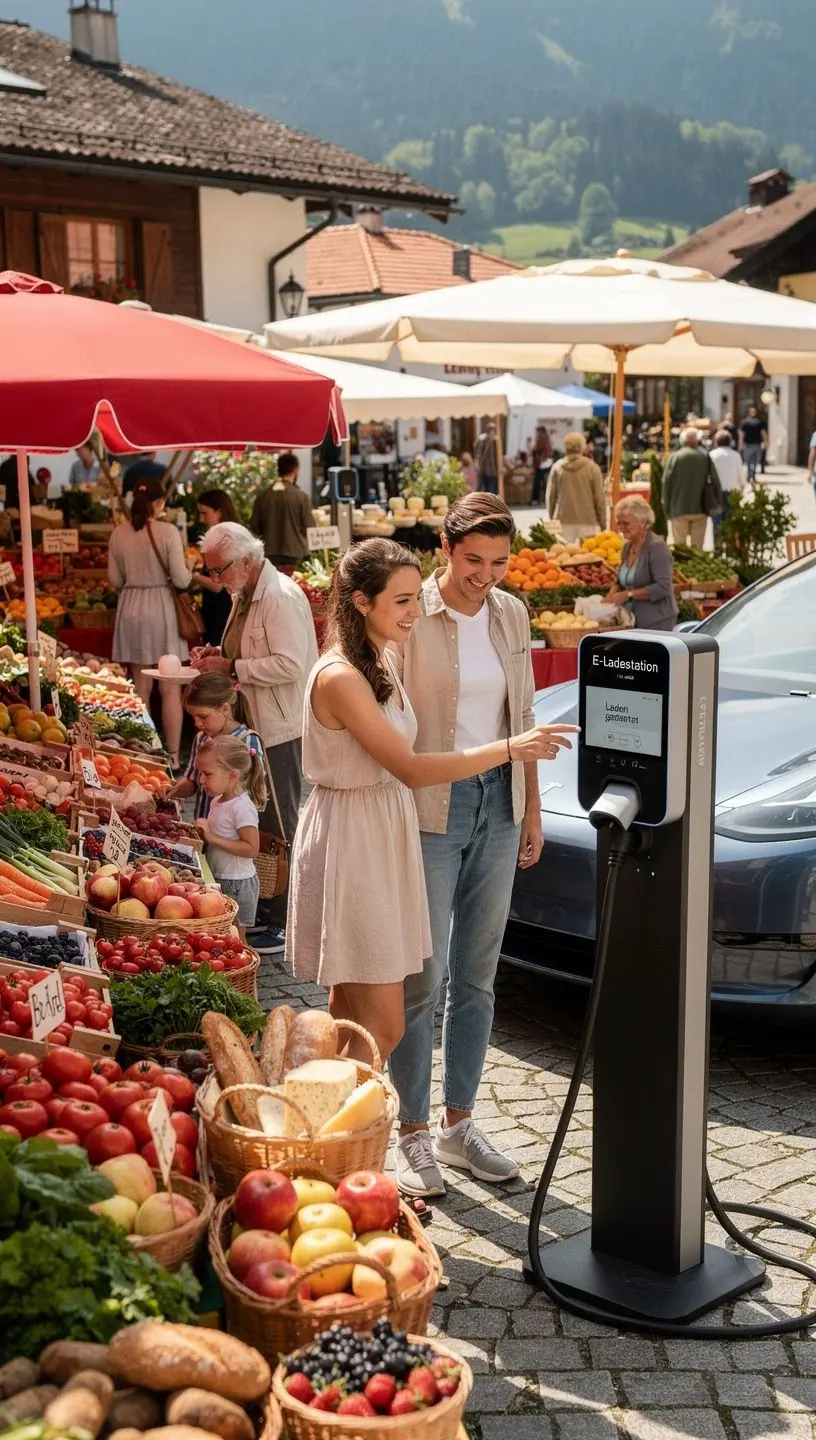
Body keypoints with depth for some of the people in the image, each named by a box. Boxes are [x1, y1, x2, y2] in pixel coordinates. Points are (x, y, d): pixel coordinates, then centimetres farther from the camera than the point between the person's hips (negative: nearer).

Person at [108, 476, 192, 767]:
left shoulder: (119, 534, -1)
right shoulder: (168, 532, -13)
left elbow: (115, 580, 6)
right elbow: (181, 580, -12)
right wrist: (191, 571, 9)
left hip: (131, 609, 4)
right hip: (161, 608, -4)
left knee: (141, 686, 14)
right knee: (170, 688, 4)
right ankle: (173, 756, 4)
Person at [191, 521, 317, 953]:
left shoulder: (281, 598, -19)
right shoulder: (244, 595, 12)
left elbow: (289, 665, -26)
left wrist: (231, 668, -21)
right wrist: (219, 654, 5)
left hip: (281, 730, -10)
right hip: (254, 725, 10)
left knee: (279, 828, -2)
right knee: (259, 823, 16)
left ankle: (283, 923, 7)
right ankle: (264, 911, 27)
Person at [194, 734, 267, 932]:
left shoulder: (242, 807, -20)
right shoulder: (217, 801, 8)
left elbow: (252, 849, -25)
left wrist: (213, 837, -26)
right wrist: (203, 833, -1)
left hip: (236, 885, -9)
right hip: (217, 878, 9)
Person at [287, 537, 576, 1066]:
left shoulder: (385, 661, 9)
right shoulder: (339, 677, -21)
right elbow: (410, 769, -24)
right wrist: (509, 748, -28)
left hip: (386, 835, 9)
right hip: (349, 842, -9)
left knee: (352, 1013, 16)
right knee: (383, 1026, -7)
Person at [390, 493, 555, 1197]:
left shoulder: (510, 615, 7)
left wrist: (531, 808, 13)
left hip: (497, 804, 6)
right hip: (428, 809, -6)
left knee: (477, 975, 12)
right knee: (423, 978, -1)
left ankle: (458, 1124, 25)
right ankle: (414, 1135, 12)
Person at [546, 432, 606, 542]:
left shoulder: (557, 468, 1)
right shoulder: (592, 468, -3)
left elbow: (551, 496, 6)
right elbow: (599, 497, -1)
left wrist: (552, 518, 19)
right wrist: (602, 523, 8)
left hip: (563, 521, 1)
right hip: (588, 521, -1)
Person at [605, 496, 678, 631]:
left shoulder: (656, 547, -13)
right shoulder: (627, 546, 11)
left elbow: (663, 587, -19)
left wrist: (628, 594, -19)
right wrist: (613, 594, 1)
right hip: (633, 621, 7)